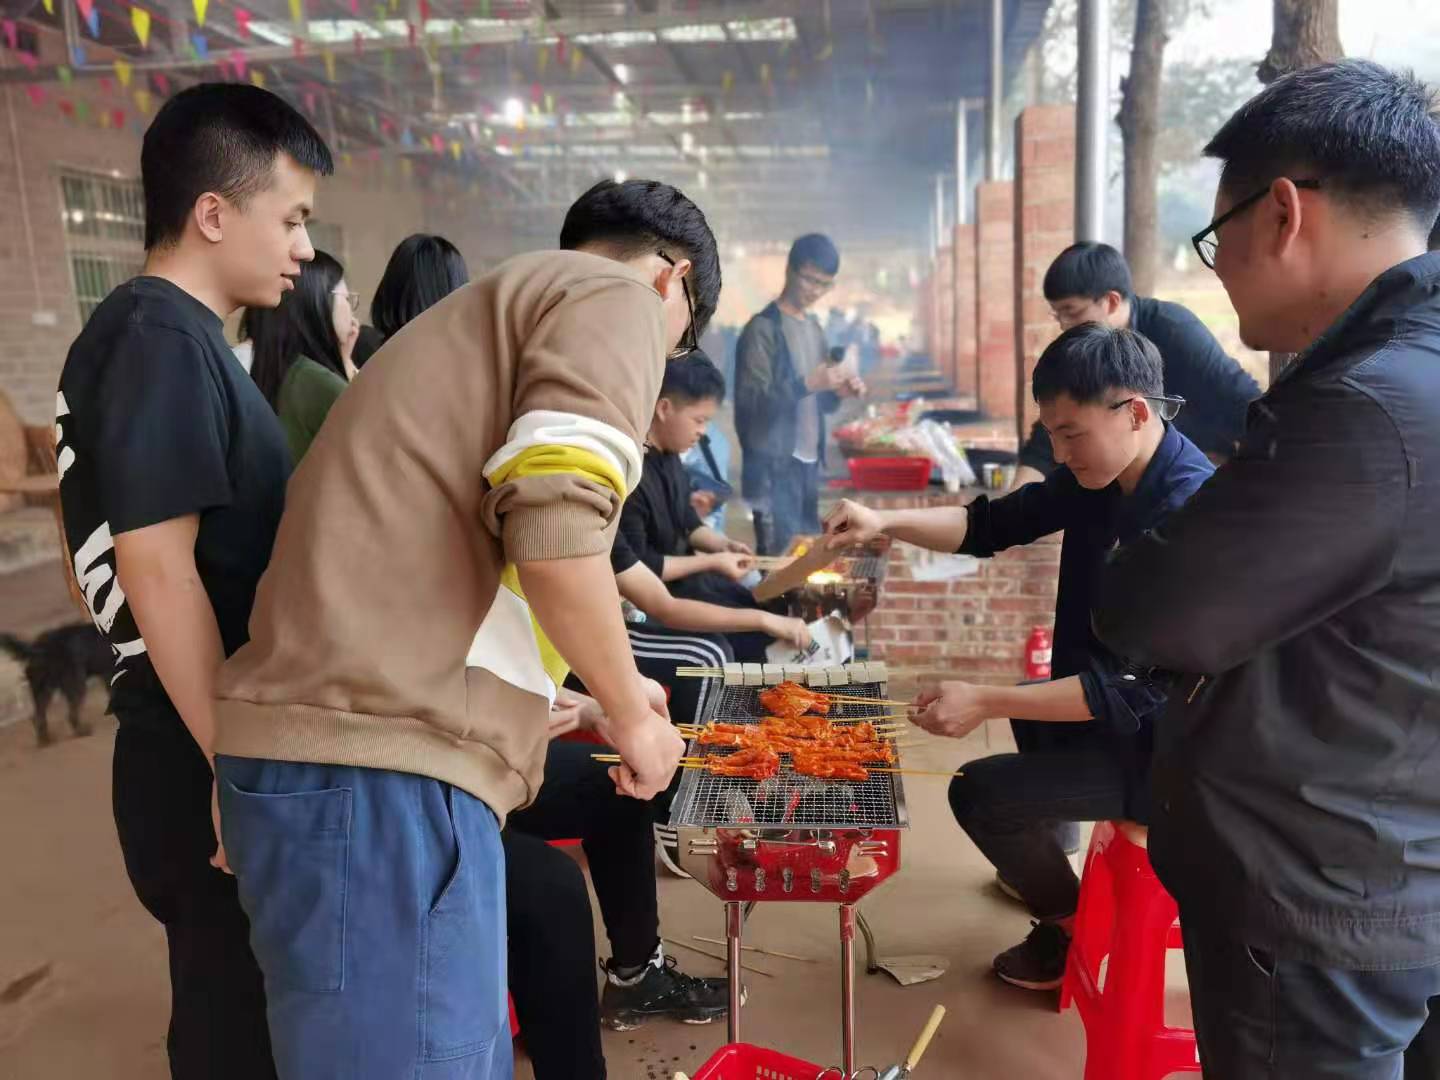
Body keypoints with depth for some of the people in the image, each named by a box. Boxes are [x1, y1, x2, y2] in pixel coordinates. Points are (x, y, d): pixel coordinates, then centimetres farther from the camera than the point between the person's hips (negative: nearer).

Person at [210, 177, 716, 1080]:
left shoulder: (483, 315, 28)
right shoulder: (616, 296, 0)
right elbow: (555, 521, -18)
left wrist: (601, 695, 37)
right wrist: (631, 715, -1)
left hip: (328, 746, 10)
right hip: (380, 768, -10)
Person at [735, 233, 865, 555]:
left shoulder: (814, 328, 15)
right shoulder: (762, 328, -9)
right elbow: (751, 400, -17)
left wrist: (838, 392, -1)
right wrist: (807, 384, -27)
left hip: (809, 461, 8)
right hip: (774, 465, -8)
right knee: (780, 558, -7)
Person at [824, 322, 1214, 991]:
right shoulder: (1096, 472, -4)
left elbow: (1141, 689, -32)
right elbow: (992, 525, 1)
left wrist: (987, 702, -33)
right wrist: (885, 523, -15)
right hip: (1126, 699, 10)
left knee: (980, 792, -12)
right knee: (1031, 705, 32)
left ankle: (1071, 923, 15)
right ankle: (1050, 855, 49)